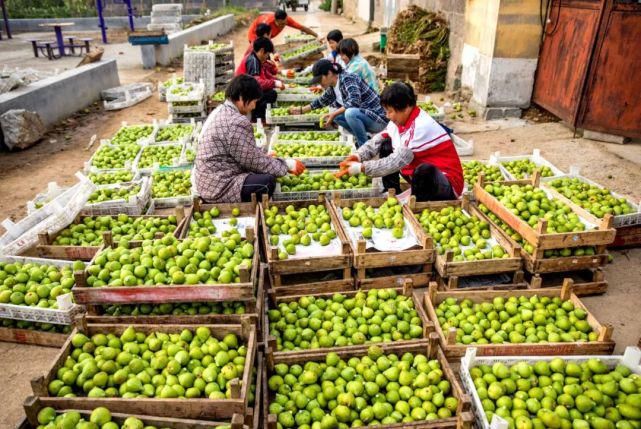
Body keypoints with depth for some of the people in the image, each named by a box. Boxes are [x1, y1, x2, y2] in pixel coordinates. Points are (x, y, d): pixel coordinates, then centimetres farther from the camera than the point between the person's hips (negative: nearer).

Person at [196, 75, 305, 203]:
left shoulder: (221, 111, 10)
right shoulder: (237, 122, -21)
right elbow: (253, 161, -16)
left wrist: (265, 156, 18)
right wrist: (287, 165, -6)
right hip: (218, 189, -10)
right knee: (268, 181, -18)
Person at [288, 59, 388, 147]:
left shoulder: (347, 79, -18)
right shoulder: (332, 87, 8)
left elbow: (354, 101, -33)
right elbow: (322, 100, 26)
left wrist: (333, 114, -29)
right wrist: (301, 110, 27)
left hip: (378, 119, -9)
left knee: (350, 113, -32)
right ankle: (365, 139, 7)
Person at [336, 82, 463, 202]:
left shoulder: (421, 127, -27)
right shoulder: (399, 119, -3)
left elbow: (397, 161, -29)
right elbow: (377, 141, 4)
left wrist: (360, 167, -25)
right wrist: (358, 156, -16)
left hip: (448, 182, -8)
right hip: (420, 176, 8)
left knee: (424, 171, -41)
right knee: (386, 145, 4)